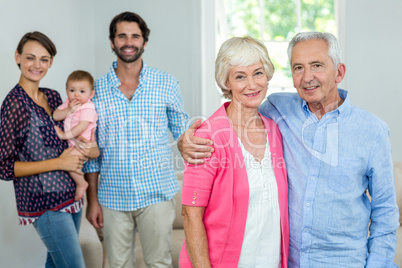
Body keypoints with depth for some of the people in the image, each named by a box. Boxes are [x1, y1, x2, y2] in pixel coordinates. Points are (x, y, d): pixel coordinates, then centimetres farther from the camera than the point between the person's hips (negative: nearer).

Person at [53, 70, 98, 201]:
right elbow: (55, 115, -3)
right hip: (72, 143, 9)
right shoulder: (68, 103, 6)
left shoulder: (88, 108, -18)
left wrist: (64, 135, -22)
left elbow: (82, 127, -26)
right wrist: (68, 110, -19)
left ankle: (81, 184, -5)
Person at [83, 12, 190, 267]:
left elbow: (183, 133, 9)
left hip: (157, 194, -1)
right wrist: (92, 199, 5)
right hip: (113, 197, 1)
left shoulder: (166, 84, 0)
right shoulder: (97, 90, 2)